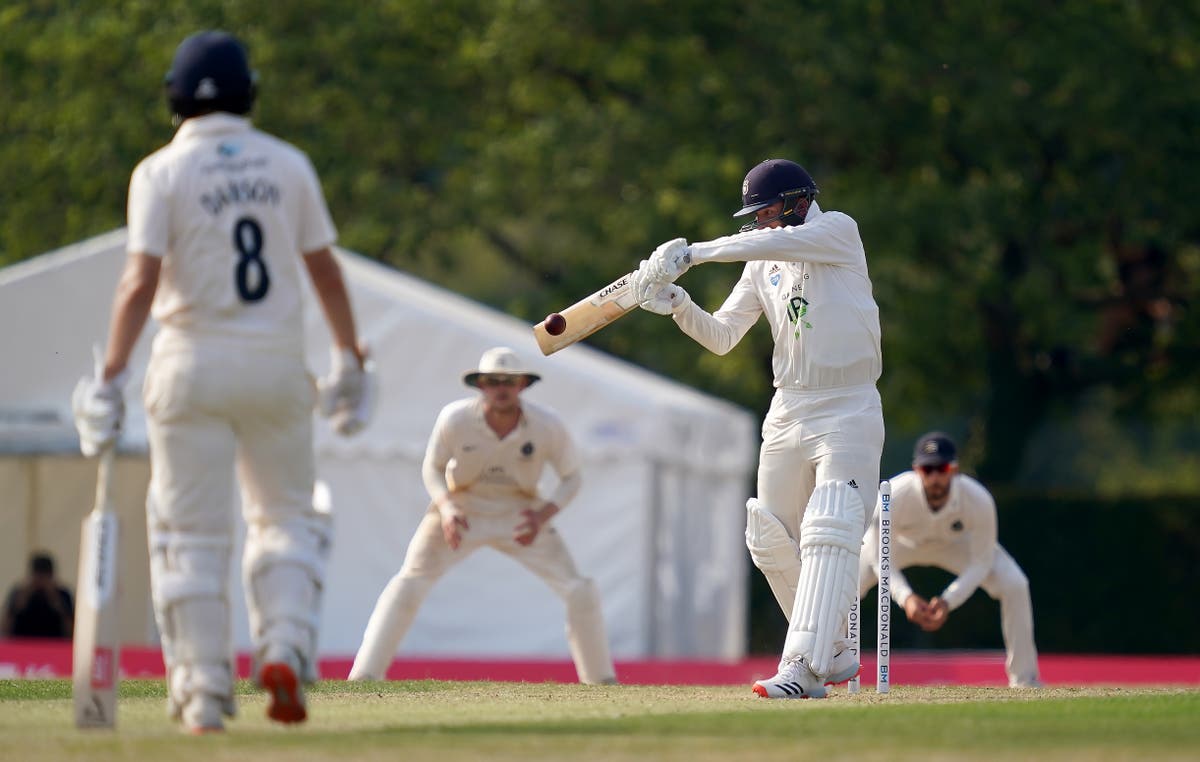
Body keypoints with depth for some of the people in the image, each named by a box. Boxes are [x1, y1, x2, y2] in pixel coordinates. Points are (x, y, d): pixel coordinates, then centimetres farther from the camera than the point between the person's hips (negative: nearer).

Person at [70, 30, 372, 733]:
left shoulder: (162, 172, -5)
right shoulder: (289, 165, 4)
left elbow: (141, 282, -14)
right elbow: (325, 271, 6)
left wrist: (110, 378, -14)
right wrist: (351, 360, 15)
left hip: (193, 365, -2)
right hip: (278, 364, 2)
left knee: (192, 534, 4)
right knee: (286, 515, 15)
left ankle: (205, 693, 0)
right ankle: (285, 648, -7)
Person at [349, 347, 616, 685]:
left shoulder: (547, 425, -20)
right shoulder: (455, 419, -22)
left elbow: (571, 477, -6)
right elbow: (432, 468, -5)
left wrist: (543, 515, -24)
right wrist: (445, 509, -25)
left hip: (520, 515, 1)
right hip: (461, 509, -1)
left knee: (580, 592, -7)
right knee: (407, 586, -17)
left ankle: (602, 680, 11)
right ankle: (363, 678, -14)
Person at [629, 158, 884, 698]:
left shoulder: (839, 232, -5)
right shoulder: (762, 265, 13)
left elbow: (780, 241, -24)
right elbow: (721, 337, 8)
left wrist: (693, 253, -26)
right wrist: (676, 303, -11)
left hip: (848, 411, -8)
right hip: (788, 411, 8)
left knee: (828, 536, -19)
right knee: (771, 542, 9)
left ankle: (804, 669, -28)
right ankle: (832, 654, 22)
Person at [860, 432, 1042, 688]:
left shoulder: (979, 501, -37)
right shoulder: (894, 497, -40)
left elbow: (981, 562, -24)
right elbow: (880, 558, -27)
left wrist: (949, 601, -38)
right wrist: (905, 597, -44)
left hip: (956, 542, 1)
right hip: (900, 541, 0)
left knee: (1014, 585, -19)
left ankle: (1024, 678, -4)